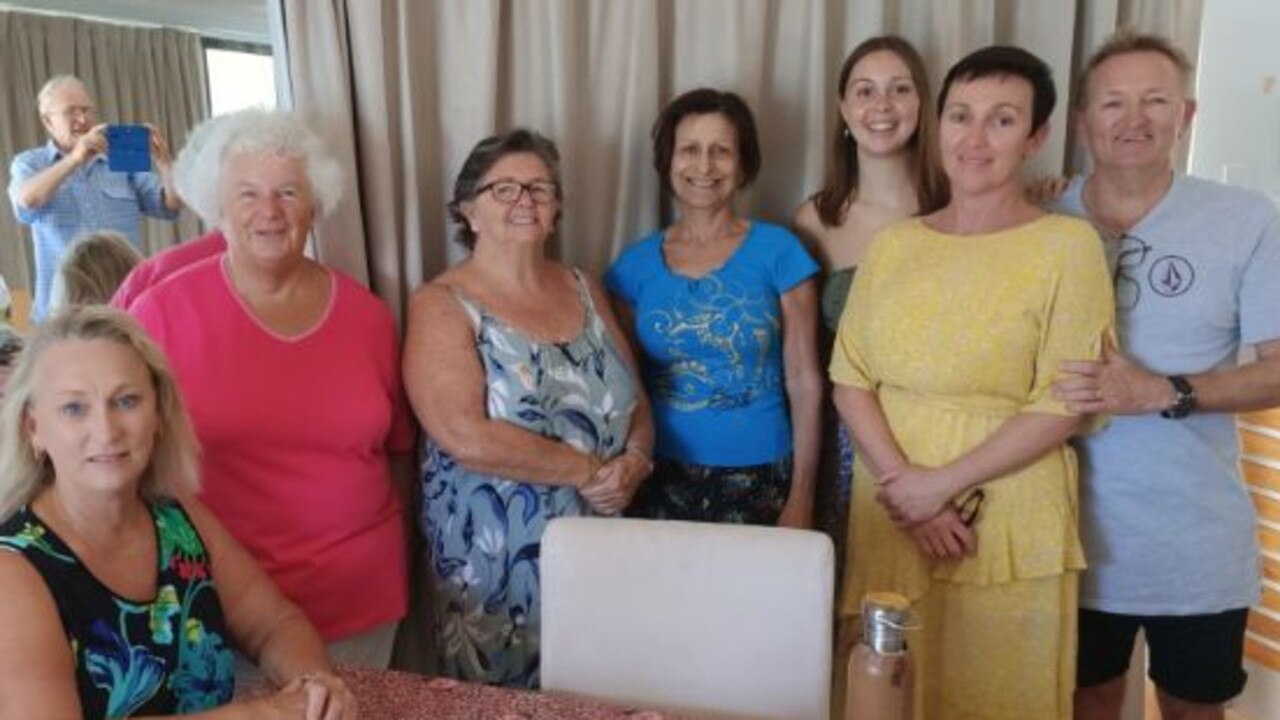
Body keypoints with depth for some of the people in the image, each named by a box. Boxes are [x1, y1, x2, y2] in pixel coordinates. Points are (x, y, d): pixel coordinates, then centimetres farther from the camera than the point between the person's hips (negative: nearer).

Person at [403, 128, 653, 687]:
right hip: (494, 557, -5)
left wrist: (634, 462, -11)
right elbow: (467, 438, -21)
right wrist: (589, 470, -16)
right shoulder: (442, 305, -9)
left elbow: (636, 402, 10)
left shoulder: (582, 289, 8)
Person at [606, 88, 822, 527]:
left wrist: (801, 498, -7)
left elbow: (804, 383, -4)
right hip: (660, 479, 2)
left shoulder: (778, 251, -3)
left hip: (758, 478, -1)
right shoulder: (636, 264, 3)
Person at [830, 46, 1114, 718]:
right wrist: (905, 484, -11)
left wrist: (944, 483, -15)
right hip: (888, 515, 4)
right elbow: (849, 378, 2)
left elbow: (1062, 406, -10)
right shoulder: (892, 244, 6)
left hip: (1008, 524, -3)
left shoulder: (1068, 243, -5)